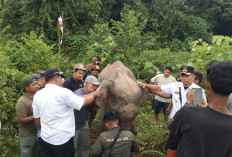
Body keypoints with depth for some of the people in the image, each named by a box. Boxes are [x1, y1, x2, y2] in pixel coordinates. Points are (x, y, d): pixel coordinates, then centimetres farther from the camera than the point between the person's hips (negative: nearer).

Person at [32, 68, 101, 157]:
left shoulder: (37, 95, 1)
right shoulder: (63, 92, -16)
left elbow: (37, 119, 10)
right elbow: (83, 102, -7)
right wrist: (95, 94, 9)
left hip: (45, 139, 5)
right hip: (63, 140, -5)